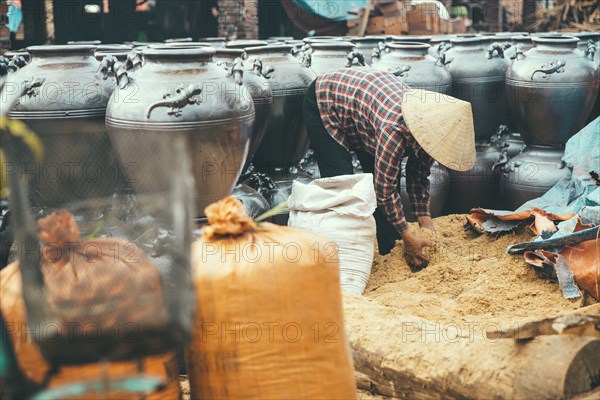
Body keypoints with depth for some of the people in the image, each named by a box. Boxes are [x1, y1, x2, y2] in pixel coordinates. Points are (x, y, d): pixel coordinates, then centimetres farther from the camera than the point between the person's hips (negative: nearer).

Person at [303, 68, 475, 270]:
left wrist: (426, 222, -10)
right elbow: (384, 188, -32)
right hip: (324, 103, -7)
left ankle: (389, 254, 10)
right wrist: (407, 237, -26)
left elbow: (419, 177, -3)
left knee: (390, 179, 1)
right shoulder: (394, 129, -41)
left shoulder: (427, 126, -17)